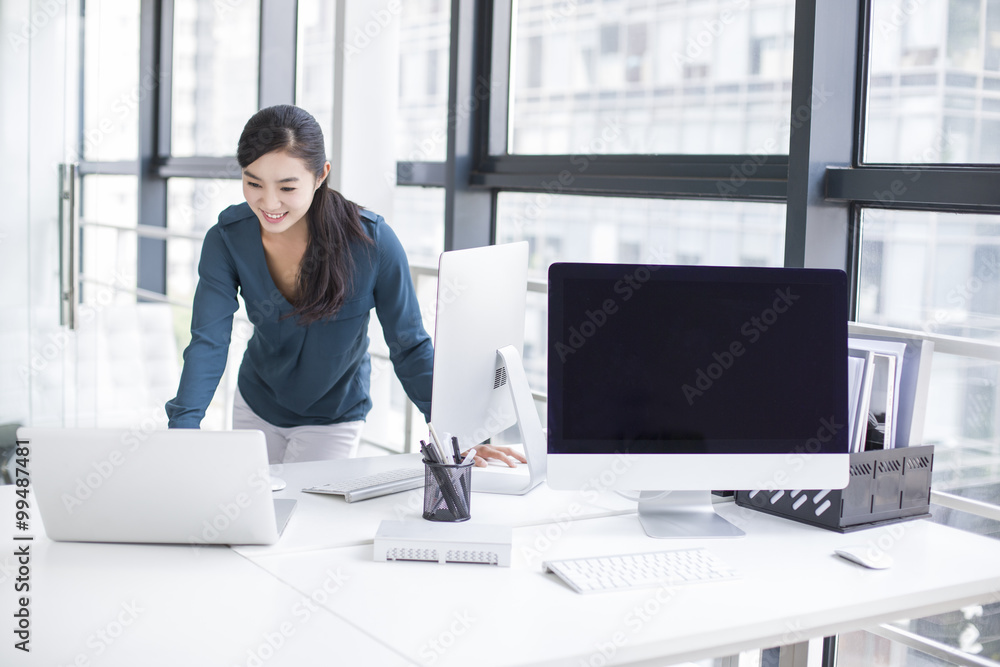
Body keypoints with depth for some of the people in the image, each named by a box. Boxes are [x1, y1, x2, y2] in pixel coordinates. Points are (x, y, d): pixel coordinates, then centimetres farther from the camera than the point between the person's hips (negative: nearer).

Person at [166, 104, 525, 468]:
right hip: (255, 404, 3)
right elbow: (208, 343, -27)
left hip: (334, 417, -3)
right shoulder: (226, 240, -21)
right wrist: (182, 430, -43)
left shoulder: (371, 241, -28)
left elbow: (411, 348, -22)